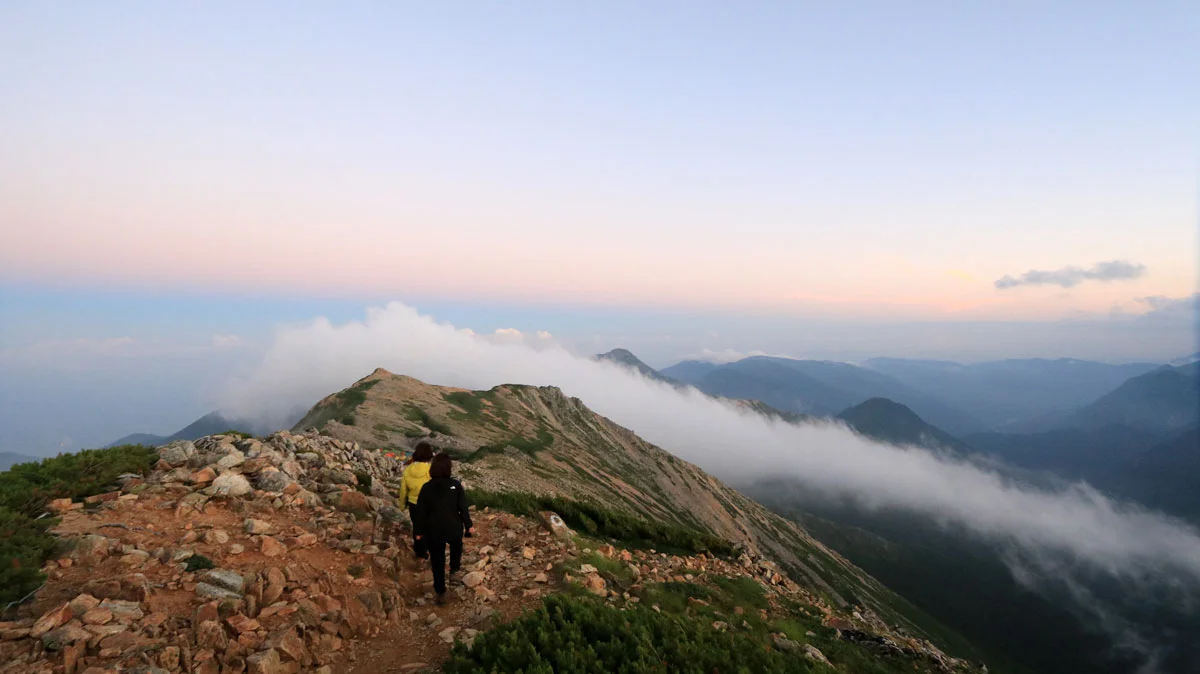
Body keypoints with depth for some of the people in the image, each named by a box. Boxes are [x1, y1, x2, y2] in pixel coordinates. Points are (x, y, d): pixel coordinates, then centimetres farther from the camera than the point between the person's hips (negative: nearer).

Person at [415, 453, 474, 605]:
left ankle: (441, 593, 25)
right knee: (456, 545, 36)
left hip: (434, 531, 0)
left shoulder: (426, 488, -13)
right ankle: (454, 569, 48)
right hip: (454, 528, 0)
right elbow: (463, 508, -9)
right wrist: (468, 525, 4)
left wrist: (422, 531, 7)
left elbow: (421, 512, -6)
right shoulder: (456, 485, -16)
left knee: (438, 562, 15)